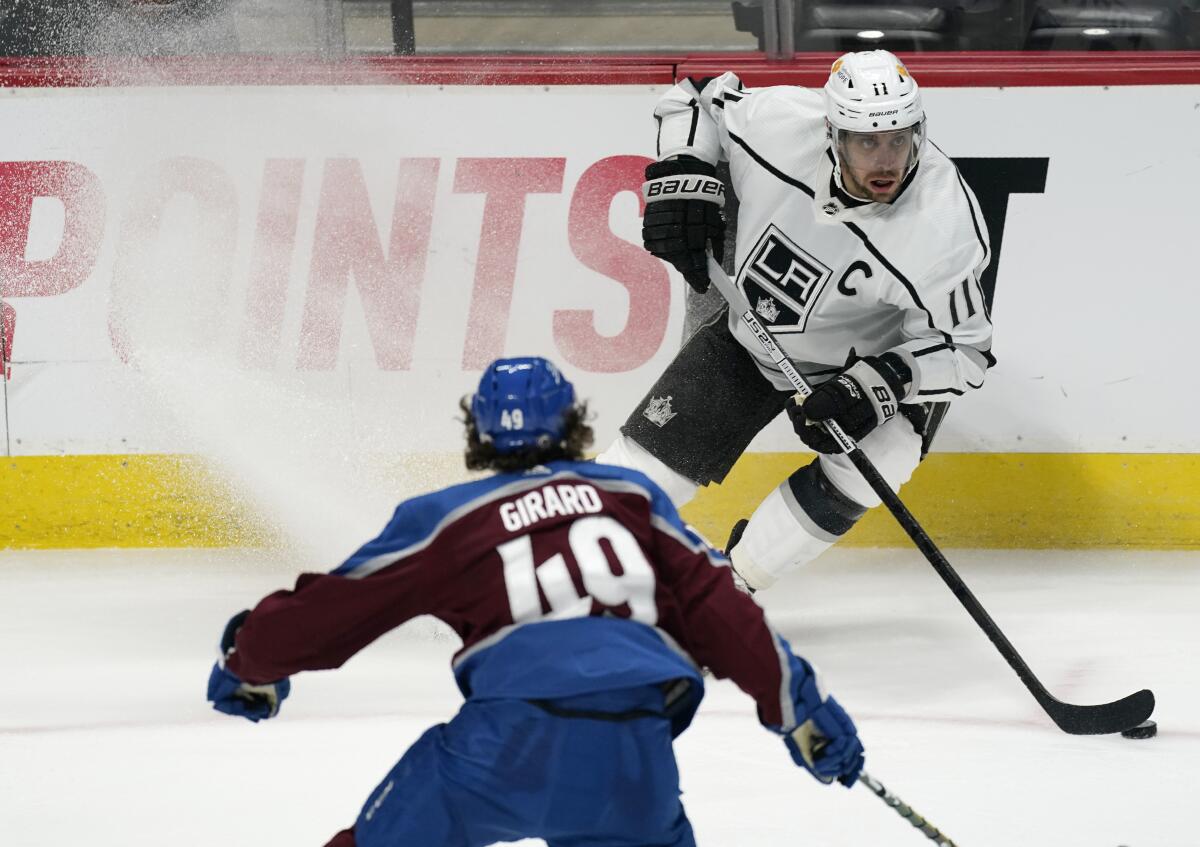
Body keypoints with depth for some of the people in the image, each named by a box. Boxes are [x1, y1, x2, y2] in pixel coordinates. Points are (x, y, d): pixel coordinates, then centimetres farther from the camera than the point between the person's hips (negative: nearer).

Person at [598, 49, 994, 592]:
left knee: (867, 470, -28)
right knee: (652, 461, -3)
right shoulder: (777, 121, -27)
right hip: (750, 334, 2)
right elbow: (697, 98, -4)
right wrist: (682, 177, -19)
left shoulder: (945, 226, -34)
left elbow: (962, 348, -23)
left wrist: (879, 384, -38)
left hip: (871, 358, -2)